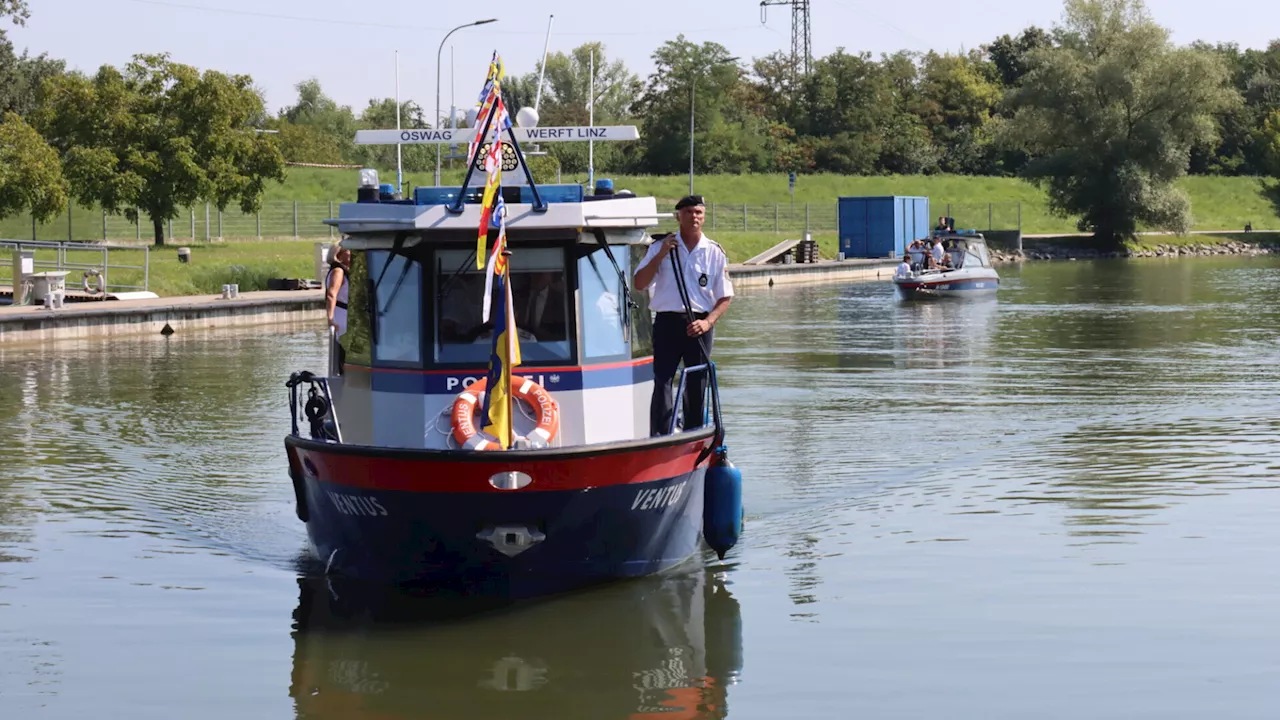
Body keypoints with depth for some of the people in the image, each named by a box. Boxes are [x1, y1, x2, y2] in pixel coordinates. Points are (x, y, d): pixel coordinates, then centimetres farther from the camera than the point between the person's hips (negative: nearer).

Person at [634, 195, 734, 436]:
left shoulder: (715, 252, 6)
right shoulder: (660, 247, 5)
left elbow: (725, 297, 6)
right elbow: (639, 284, -2)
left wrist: (707, 322, -10)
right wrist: (661, 254, -12)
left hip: (699, 325, 1)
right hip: (667, 323, -1)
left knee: (697, 385, 5)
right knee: (662, 381, -10)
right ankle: (659, 437, -14)